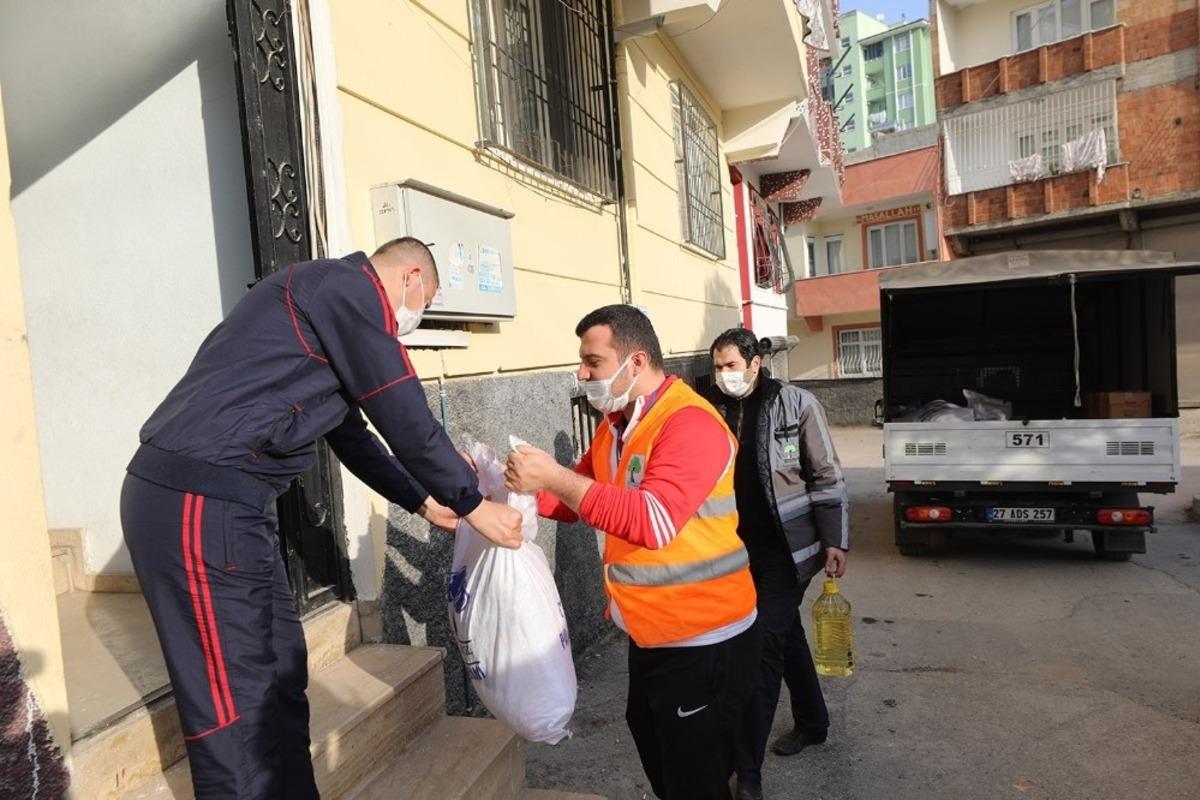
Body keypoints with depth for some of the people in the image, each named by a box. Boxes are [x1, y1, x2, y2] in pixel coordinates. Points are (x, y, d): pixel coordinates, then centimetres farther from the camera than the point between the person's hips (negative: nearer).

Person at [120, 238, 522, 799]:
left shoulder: (328, 298, 23)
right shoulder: (351, 285, -8)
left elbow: (352, 435, 27)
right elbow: (404, 419, -10)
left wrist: (423, 501, 32)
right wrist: (472, 505, 2)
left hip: (216, 498, 10)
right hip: (197, 501, -10)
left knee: (280, 681, 15)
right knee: (237, 709, -2)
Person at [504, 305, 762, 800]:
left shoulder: (689, 423, -23)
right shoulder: (615, 424, 7)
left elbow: (654, 521, -35)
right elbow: (575, 502, 11)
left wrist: (555, 477, -32)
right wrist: (519, 484, -6)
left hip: (704, 639, -9)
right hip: (649, 633, 9)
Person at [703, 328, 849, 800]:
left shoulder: (796, 404, -10)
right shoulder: (715, 410, 1)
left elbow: (826, 477, -8)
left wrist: (834, 541, -11)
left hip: (787, 545, -5)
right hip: (741, 546, 5)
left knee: (765, 644, -6)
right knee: (786, 634, 20)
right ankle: (812, 722, 41)